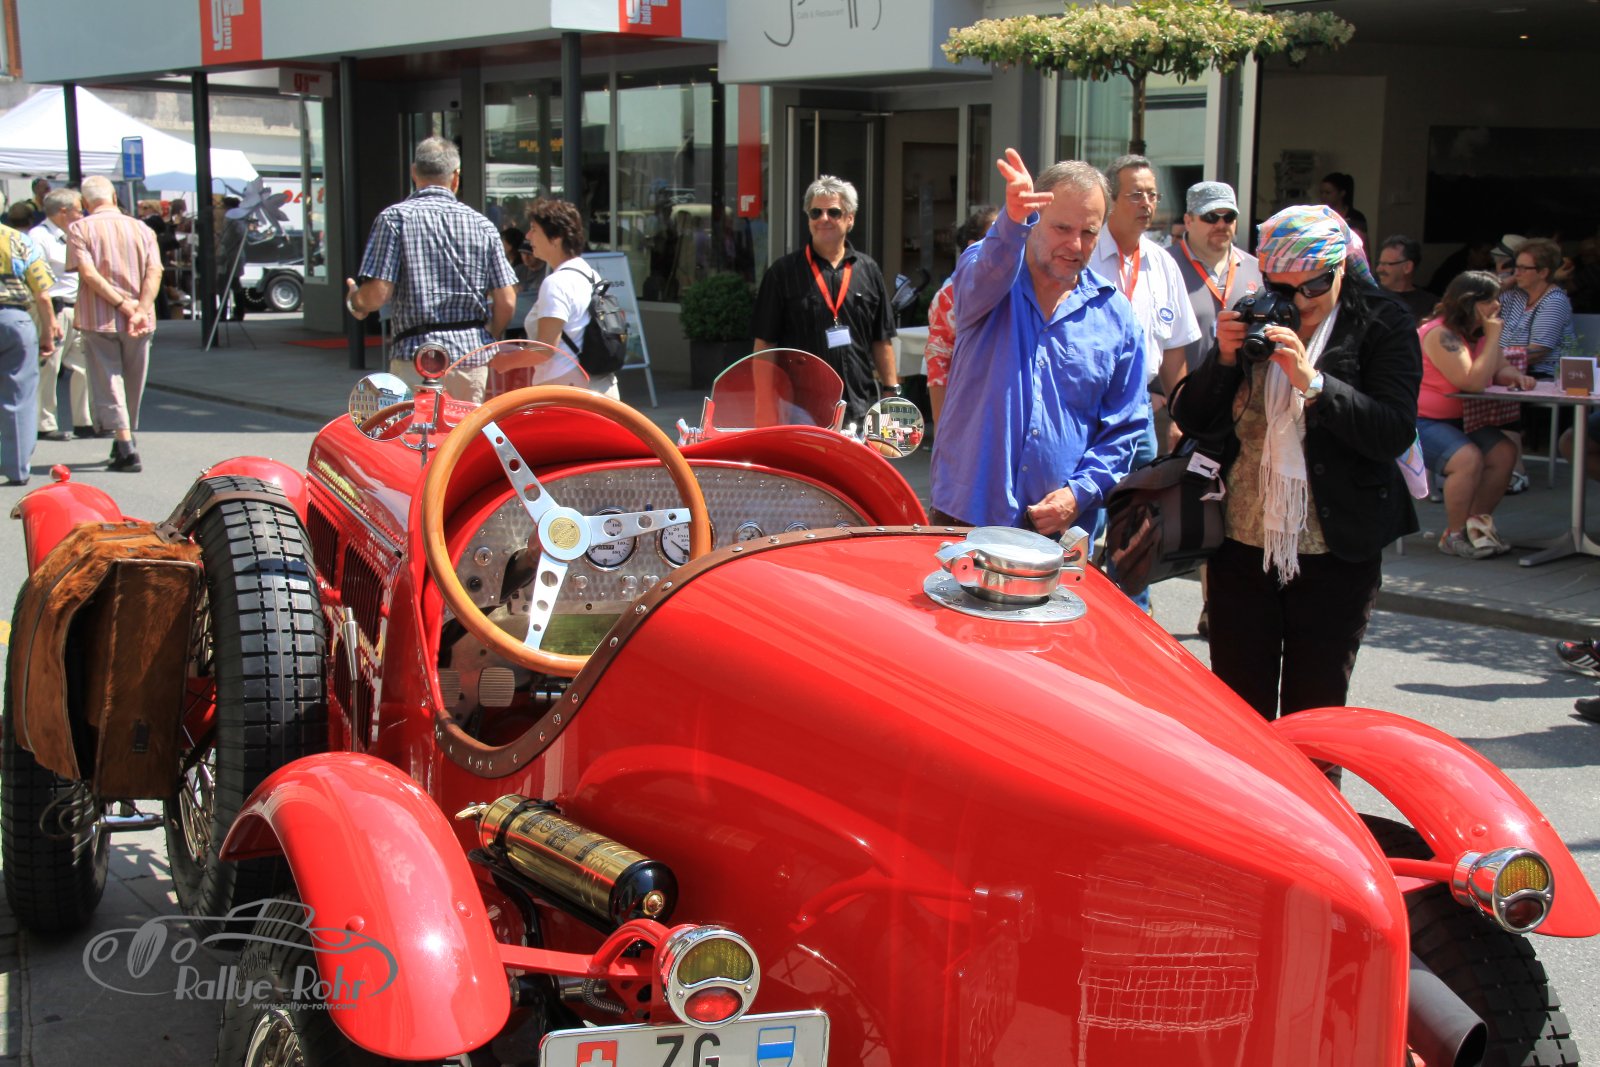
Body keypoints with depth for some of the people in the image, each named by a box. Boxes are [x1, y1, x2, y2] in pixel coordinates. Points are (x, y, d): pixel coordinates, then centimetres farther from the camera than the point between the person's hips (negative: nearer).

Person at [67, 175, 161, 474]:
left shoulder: (80, 229, -3)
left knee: (109, 385, 0)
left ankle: (127, 450, -11)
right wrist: (140, 311, -15)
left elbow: (88, 273, -15)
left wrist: (122, 304, -15)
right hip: (139, 323, 3)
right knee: (133, 385, 16)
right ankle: (124, 443, 29)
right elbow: (154, 273, -6)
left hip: (98, 319, -3)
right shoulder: (141, 229, 6)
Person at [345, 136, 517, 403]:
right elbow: (506, 301, 5)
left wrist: (355, 302, 14)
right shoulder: (482, 224, 7)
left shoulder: (395, 217, -3)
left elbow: (377, 294, -10)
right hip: (474, 357, 4)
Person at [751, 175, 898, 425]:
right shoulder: (783, 273, 4)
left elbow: (881, 341, 15)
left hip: (859, 410, 2)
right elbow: (764, 342, 4)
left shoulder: (868, 270, 12)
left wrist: (892, 393, 8)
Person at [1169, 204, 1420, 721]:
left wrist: (1312, 381, -25)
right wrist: (1223, 358, -12)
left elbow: (1395, 434, -16)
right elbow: (1190, 420, 5)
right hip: (1242, 547, 3)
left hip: (1336, 556, -3)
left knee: (1315, 711, 7)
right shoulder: (1250, 320, 5)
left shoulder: (1383, 326, -5)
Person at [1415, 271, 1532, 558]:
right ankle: (1454, 535, -11)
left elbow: (1500, 369, 12)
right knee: (1468, 459, -29)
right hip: (1420, 422, -9)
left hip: (1457, 420, 9)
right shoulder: (1441, 335, -22)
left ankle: (1475, 523, 5)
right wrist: (1493, 337, -23)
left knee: (1504, 452, -10)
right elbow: (1473, 382, -28)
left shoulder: (1479, 333, 9)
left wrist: (1514, 376, -12)